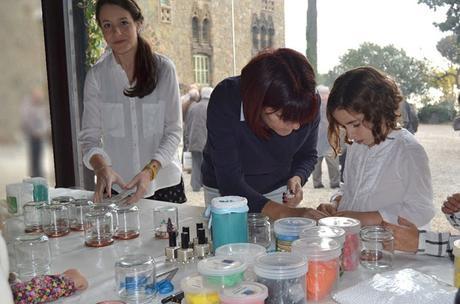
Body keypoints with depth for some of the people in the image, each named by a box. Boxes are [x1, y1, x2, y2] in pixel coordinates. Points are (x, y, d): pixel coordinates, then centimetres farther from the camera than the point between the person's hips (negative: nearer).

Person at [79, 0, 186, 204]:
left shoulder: (164, 69, -6)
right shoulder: (96, 75, -3)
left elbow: (174, 130, -7)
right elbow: (89, 135, -5)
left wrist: (150, 171, -22)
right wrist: (101, 168, -25)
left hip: (164, 184, 0)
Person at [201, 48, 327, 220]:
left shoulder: (309, 103, -23)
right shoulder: (225, 100, -33)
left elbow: (307, 155, -2)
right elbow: (230, 184, -35)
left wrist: (297, 178, -24)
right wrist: (287, 213, -44)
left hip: (278, 192, 2)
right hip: (224, 194, -2)